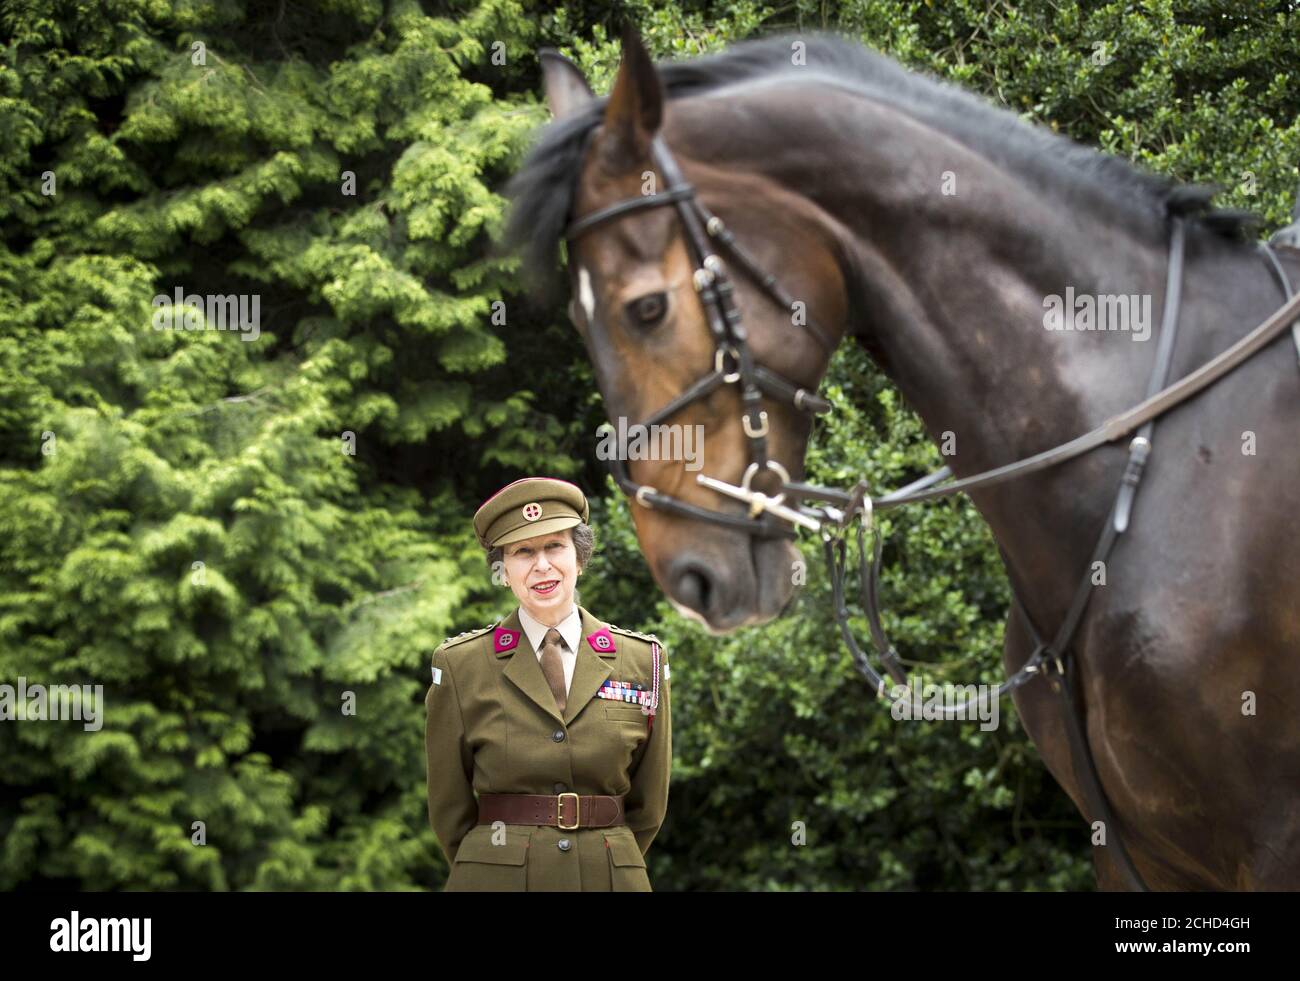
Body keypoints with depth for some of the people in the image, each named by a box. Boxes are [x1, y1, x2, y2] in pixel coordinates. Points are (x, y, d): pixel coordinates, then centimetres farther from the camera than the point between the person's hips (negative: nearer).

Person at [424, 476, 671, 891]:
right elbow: (449, 808, 5)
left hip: (612, 876, 1)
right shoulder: (459, 665, -1)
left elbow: (648, 803, 10)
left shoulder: (642, 661, 3)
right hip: (496, 878, -1)